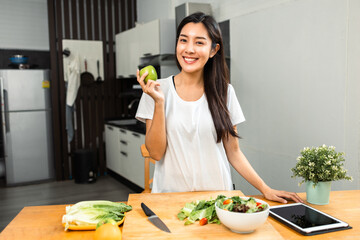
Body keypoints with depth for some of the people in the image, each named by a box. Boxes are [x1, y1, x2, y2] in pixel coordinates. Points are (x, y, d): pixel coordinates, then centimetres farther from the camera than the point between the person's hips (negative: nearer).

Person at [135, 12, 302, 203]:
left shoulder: (223, 92, 3)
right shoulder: (160, 89, 0)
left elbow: (233, 152, 7)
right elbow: (156, 153, -5)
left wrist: (265, 189, -1)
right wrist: (159, 102, -13)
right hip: (170, 195, -2)